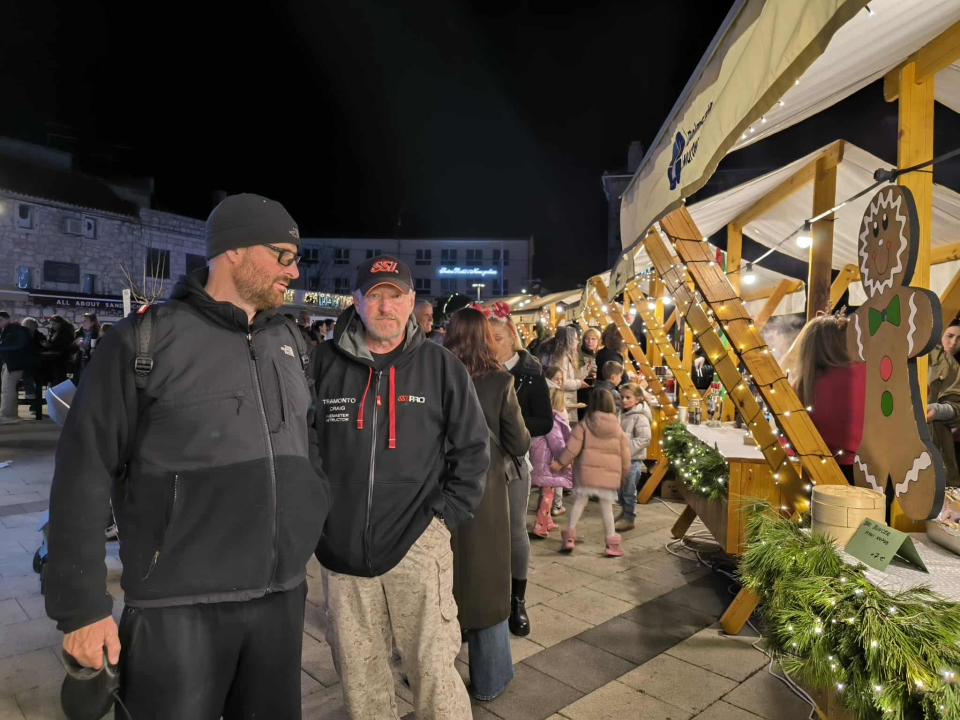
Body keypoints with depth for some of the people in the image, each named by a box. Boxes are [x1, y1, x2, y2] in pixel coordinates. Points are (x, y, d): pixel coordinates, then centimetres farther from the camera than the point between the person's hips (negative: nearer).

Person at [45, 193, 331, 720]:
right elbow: (85, 475, -8)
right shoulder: (146, 341, -9)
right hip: (180, 607, -5)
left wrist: (314, 529, 11)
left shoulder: (290, 342, 7)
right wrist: (82, 604, -8)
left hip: (283, 596, 5)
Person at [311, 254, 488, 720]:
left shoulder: (441, 367, -1)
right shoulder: (323, 364, 1)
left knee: (433, 670, 2)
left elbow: (472, 448, 5)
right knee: (358, 674, 15)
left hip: (417, 543, -2)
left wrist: (446, 514, -2)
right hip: (341, 546, 2)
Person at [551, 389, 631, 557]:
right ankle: (612, 543, 13)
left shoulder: (585, 424, -3)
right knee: (606, 506, 8)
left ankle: (569, 536, 11)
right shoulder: (617, 427, 5)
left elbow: (573, 447, -6)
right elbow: (625, 454, 9)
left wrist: (561, 463, 6)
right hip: (609, 473, 1)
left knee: (580, 501, 9)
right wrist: (623, 473, 23)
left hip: (587, 470, -1)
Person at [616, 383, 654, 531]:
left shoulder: (640, 417, -15)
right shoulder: (624, 414, 11)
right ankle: (625, 512, 34)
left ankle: (629, 519, 14)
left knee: (629, 490, 1)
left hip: (633, 460, -8)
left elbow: (645, 439, -21)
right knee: (619, 488, 17)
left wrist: (626, 449, -22)